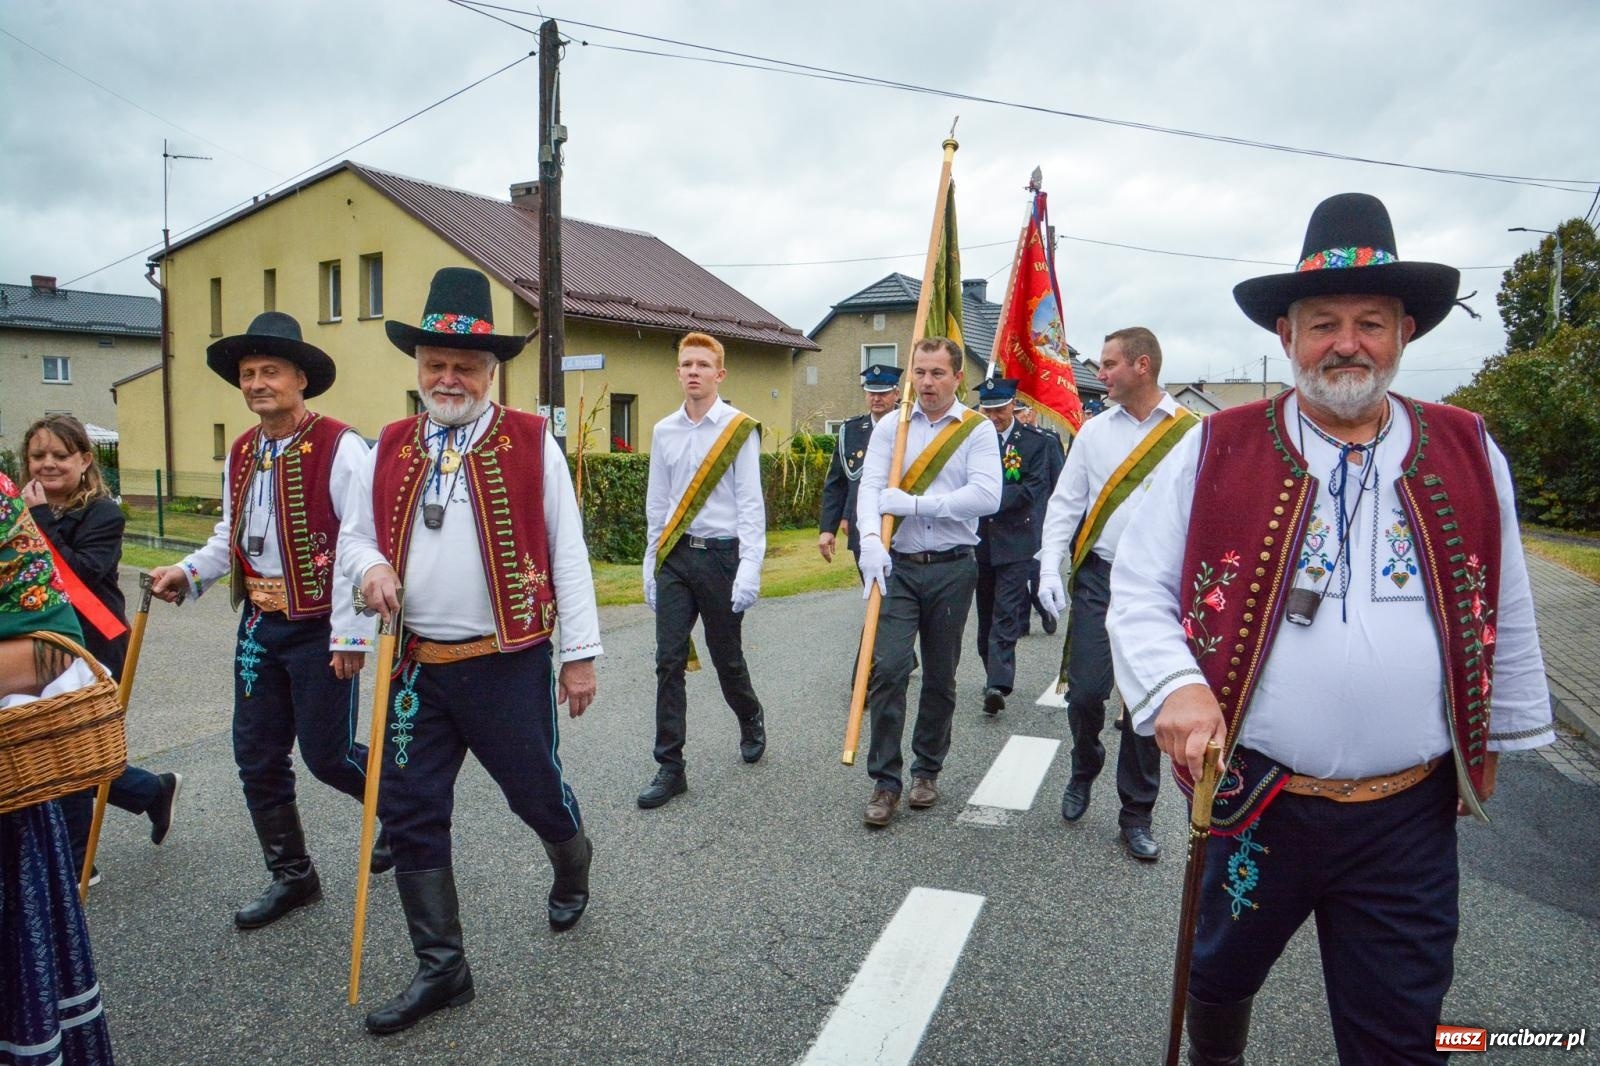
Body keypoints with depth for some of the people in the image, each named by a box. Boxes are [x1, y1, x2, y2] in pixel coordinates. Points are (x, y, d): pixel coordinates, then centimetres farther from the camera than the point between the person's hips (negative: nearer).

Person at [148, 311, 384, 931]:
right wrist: (187, 574, 2)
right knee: (257, 758, 11)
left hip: (319, 630, -7)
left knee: (327, 754, 1)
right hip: (260, 625, 7)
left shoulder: (338, 448, -14)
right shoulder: (240, 455, 9)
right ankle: (291, 876, 28)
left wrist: (350, 635, -19)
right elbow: (230, 537, 20)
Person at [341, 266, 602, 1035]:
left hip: (509, 663, -3)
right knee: (410, 815, 7)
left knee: (538, 794, 11)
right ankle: (441, 967, 24)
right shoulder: (387, 450, 6)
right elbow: (352, 536, 16)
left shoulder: (532, 444, -4)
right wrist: (369, 565, -9)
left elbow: (567, 554, -3)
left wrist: (580, 654, -4)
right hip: (417, 668, 4)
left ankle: (572, 870, 46)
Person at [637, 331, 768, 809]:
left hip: (721, 554, -4)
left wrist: (750, 568, -14)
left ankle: (751, 721, 40)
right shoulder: (663, 432, 9)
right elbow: (657, 504, 14)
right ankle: (670, 768, 8)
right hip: (674, 557, 4)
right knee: (669, 663, 0)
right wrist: (651, 564, 13)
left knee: (727, 657, 9)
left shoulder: (740, 429, -5)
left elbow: (750, 503, -8)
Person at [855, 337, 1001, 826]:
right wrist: (871, 539, -23)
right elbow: (870, 487, -5)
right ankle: (885, 781, 4)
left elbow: (986, 495, -14)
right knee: (887, 667, -8)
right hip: (897, 566, 1)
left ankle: (927, 771, 27)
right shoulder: (891, 426, 5)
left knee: (940, 676, 9)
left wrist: (915, 503, -17)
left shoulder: (977, 430, 0)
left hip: (951, 569, 0)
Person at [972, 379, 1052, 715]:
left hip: (1014, 543, -4)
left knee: (1006, 615, -9)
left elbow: (1036, 489, -10)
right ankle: (996, 679, 24)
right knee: (986, 614, 12)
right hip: (979, 541, 4)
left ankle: (997, 684, -14)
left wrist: (994, 497, -17)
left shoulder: (1034, 443, -2)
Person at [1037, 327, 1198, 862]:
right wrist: (1050, 565, -2)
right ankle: (1084, 769, 30)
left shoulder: (1191, 433, -2)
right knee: (1085, 690, -2)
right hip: (1099, 578, 2)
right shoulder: (1094, 430, 7)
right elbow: (1066, 501, 8)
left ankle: (1136, 816, 20)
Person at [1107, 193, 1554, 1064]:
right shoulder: (1215, 453, -5)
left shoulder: (1468, 455, 2)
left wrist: (1495, 739, 17)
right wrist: (1174, 685, -23)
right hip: (1254, 799, 0)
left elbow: (1505, 612, 11)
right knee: (1218, 980, 22)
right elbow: (1139, 591, -5)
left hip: (1410, 818, 1)